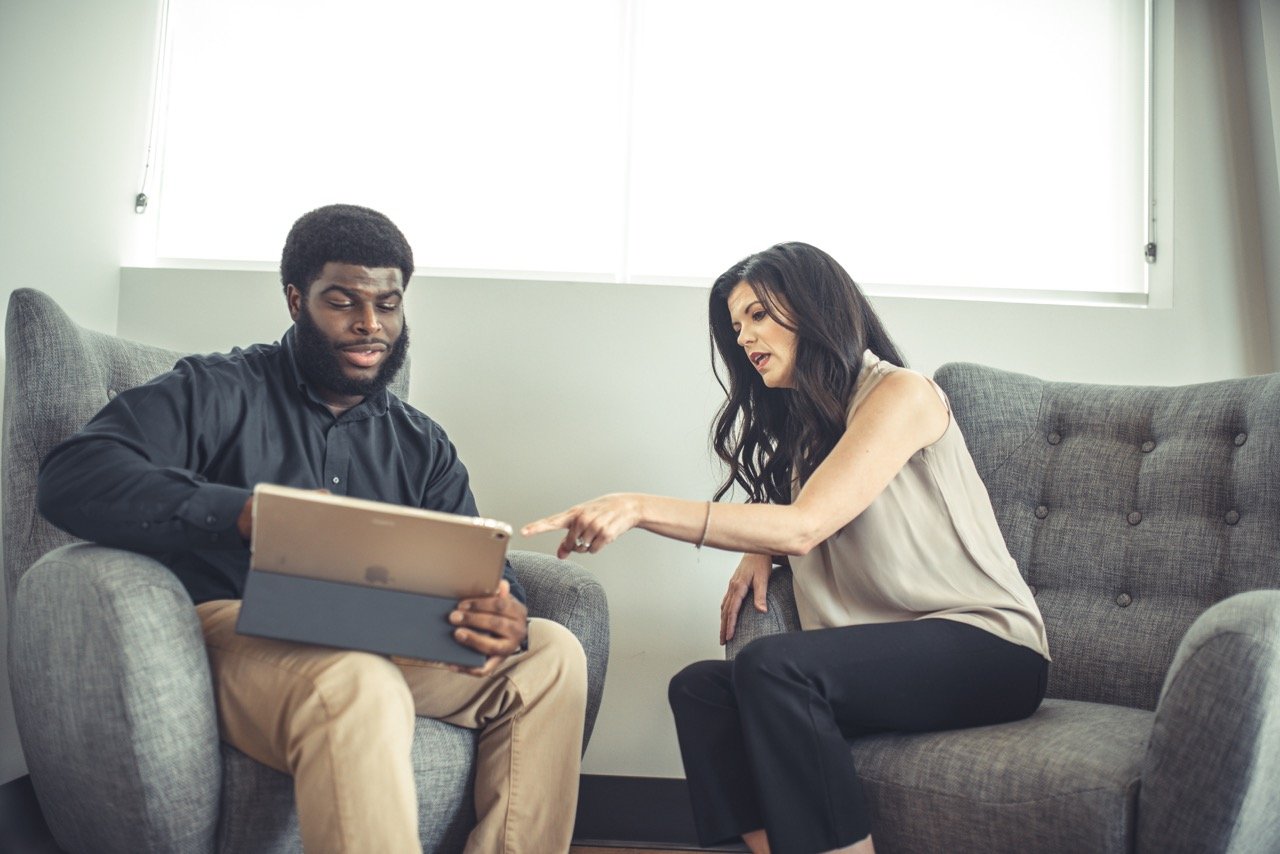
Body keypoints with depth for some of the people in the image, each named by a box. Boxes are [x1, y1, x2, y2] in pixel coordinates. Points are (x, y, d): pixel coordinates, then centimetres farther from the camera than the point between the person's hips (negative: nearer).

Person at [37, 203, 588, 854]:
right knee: (358, 686, -38)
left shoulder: (422, 444, 19)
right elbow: (71, 476, -13)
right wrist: (248, 512, -30)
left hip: (385, 647, 6)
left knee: (550, 653, -13)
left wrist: (503, 615, -17)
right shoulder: (219, 391, 4)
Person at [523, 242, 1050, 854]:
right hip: (887, 653, 8)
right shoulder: (808, 423, 19)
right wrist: (760, 549, -3)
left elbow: (805, 525, -20)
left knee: (772, 666, -31)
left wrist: (641, 508, -27)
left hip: (987, 645, -7)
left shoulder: (902, 394, -9)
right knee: (698, 688, -14)